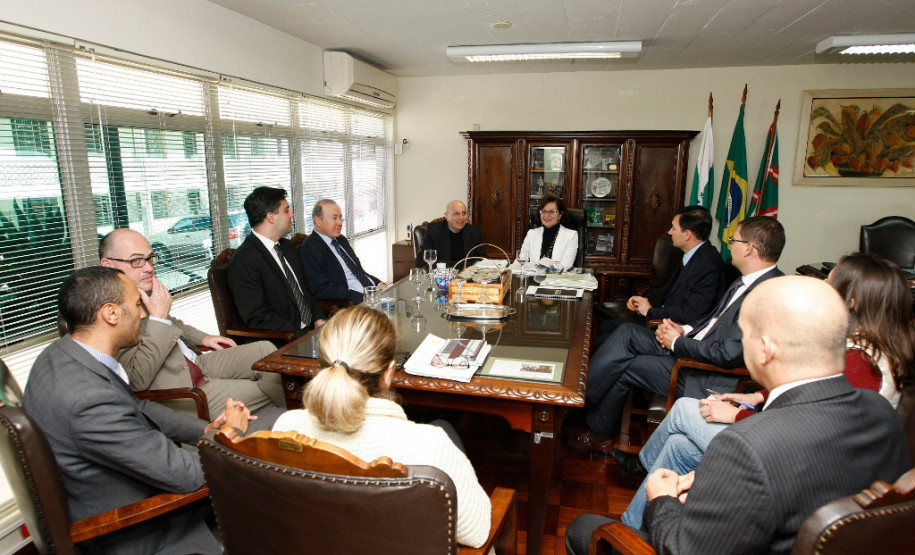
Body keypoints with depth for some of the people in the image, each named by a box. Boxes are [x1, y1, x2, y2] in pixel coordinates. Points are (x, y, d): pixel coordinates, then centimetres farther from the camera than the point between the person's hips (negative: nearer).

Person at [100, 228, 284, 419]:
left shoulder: (146, 291, 4)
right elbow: (139, 379, -25)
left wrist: (202, 338, 14)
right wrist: (158, 317, -24)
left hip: (197, 364, 8)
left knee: (264, 350, -3)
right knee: (264, 390, -12)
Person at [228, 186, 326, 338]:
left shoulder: (287, 246, 15)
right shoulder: (243, 261, -12)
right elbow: (257, 318, -16)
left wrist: (318, 319, 3)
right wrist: (305, 336, -19)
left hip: (311, 329, 8)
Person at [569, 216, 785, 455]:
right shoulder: (748, 281, 9)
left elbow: (729, 353, -28)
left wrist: (678, 342, -15)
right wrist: (685, 330, 1)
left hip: (709, 379, -10)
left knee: (621, 367, -9)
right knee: (627, 332, -3)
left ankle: (600, 436, 10)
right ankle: (582, 393, 0)